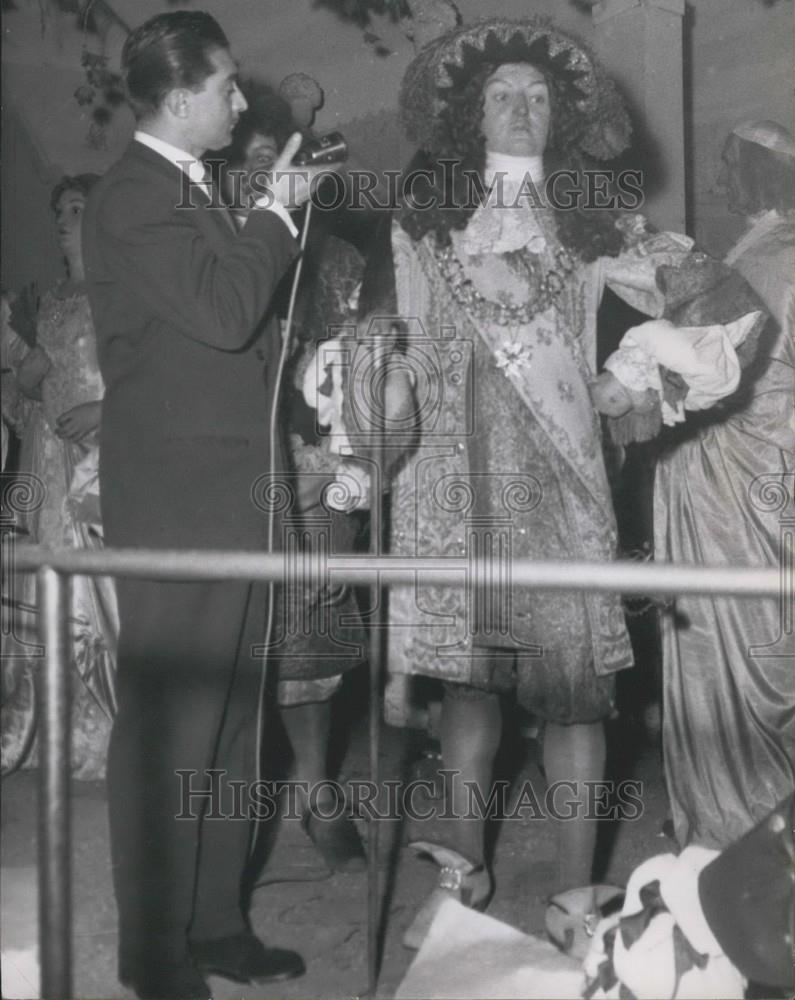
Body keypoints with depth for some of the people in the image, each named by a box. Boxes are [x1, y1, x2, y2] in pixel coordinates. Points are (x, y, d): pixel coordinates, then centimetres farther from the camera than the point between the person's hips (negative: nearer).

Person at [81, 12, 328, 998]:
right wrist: (275, 211, -10)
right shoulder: (133, 196, -12)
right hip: (177, 501, -9)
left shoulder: (190, 190, 17)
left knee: (229, 719, 12)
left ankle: (215, 921, 21)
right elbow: (222, 313, -21)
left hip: (230, 494, 9)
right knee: (168, 725, -4)